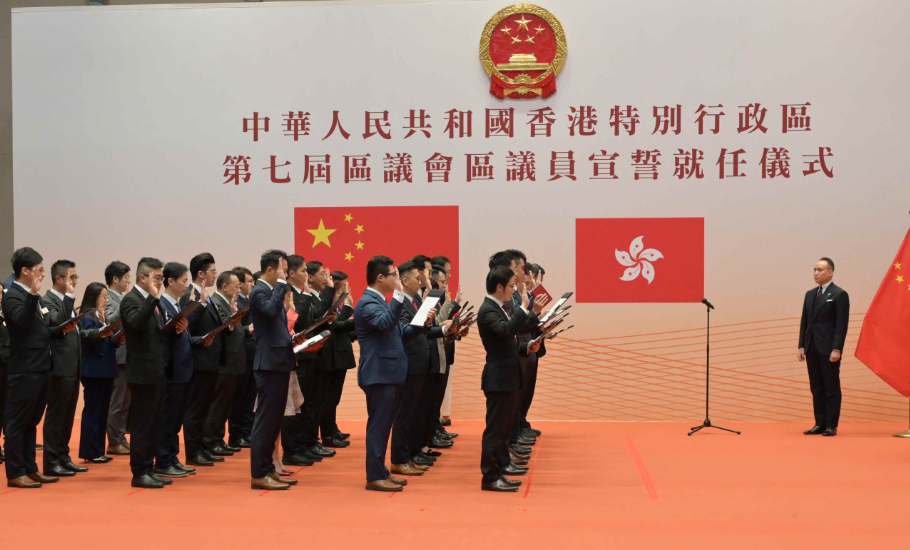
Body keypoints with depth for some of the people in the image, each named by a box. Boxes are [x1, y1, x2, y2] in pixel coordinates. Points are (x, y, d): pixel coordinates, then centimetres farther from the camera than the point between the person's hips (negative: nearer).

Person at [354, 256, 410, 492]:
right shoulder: (368, 303, -15)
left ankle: (380, 471, 21)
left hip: (387, 373, 10)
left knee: (383, 425, 14)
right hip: (379, 374, -10)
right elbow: (385, 322, -35)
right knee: (378, 425, -5)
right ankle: (374, 477, 0)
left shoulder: (378, 301, 17)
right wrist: (398, 293, -38)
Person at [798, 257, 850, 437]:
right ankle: (820, 424, 13)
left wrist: (836, 349, -16)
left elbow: (842, 324, -10)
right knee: (816, 388, 8)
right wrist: (802, 346, 7)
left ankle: (831, 426, 5)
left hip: (829, 349, -6)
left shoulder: (839, 294, -5)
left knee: (831, 388, 0)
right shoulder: (810, 295, 14)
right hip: (812, 349, 6)